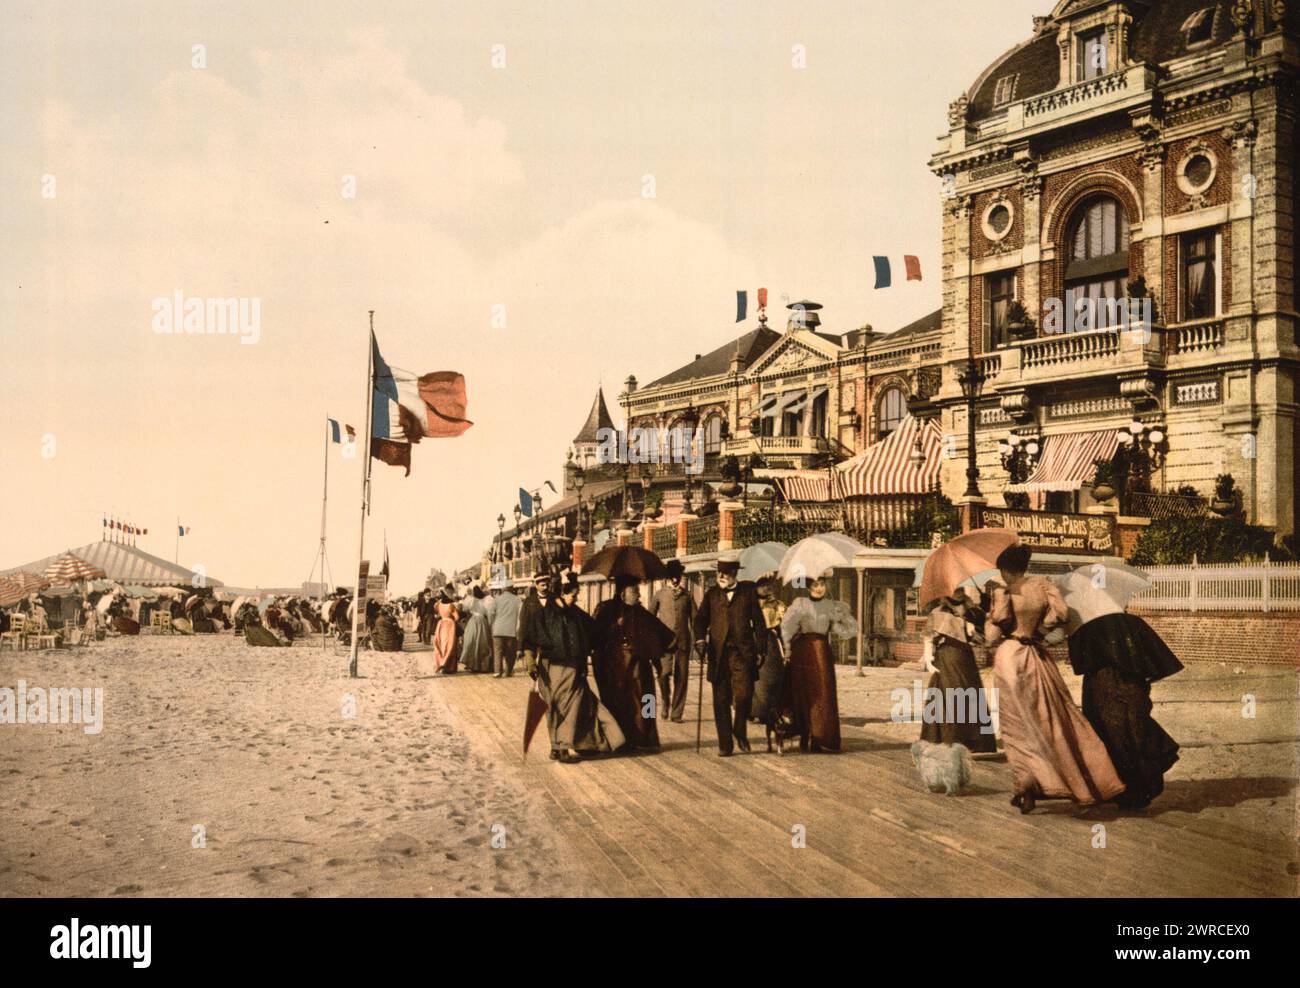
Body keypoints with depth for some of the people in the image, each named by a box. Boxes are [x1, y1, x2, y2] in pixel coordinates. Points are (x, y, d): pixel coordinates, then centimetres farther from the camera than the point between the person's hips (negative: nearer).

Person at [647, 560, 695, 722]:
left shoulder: (687, 595, 10)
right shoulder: (659, 594, 7)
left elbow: (694, 618, 12)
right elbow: (650, 617, 13)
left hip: (683, 640, 1)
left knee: (681, 677, 0)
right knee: (664, 673, -18)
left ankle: (676, 713, 10)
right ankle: (666, 703, 7)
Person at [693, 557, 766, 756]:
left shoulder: (748, 591, 9)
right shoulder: (712, 594, 14)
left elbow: (758, 620, 7)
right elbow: (701, 618, 8)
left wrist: (761, 648, 0)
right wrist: (700, 639, -10)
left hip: (743, 651, -2)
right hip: (718, 653, 2)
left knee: (744, 694, -14)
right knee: (721, 700, 3)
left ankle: (740, 730, 13)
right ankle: (725, 745, 10)